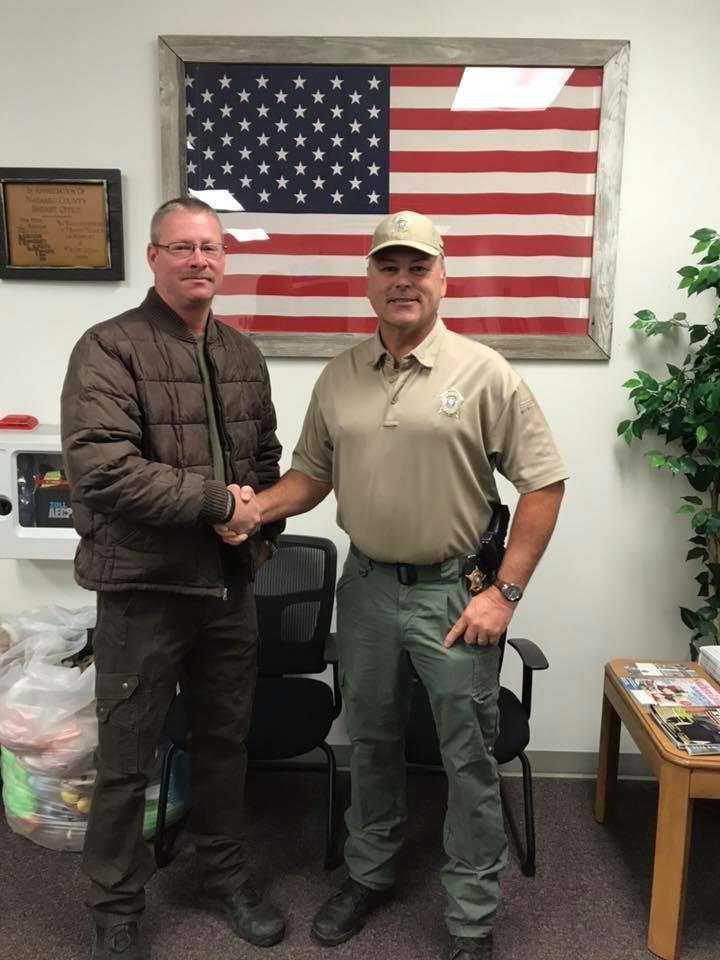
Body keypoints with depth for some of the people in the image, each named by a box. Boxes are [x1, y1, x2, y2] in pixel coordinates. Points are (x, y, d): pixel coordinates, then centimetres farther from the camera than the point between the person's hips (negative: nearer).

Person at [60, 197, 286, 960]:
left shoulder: (243, 355, 8)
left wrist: (260, 523, -1)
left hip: (231, 584, 6)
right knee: (126, 759, 10)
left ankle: (225, 875, 41)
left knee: (224, 740, 20)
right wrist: (218, 500, -20)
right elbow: (100, 469, -24)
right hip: (143, 588, -5)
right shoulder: (110, 348, -12)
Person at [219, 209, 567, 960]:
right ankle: (369, 875, 42)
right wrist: (256, 506, -10)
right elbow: (312, 475, 10)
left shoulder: (484, 373, -9)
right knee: (370, 742, 20)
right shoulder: (338, 378, 4)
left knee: (468, 758, 8)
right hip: (365, 585, 4)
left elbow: (543, 483, -9)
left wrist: (504, 593, -12)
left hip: (454, 590, -4)